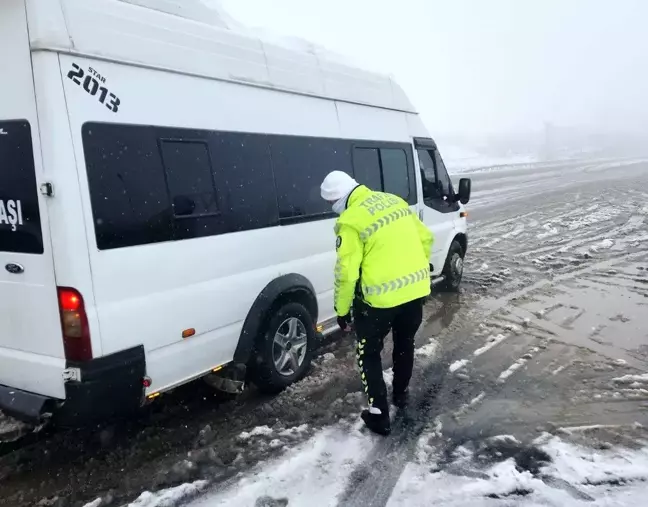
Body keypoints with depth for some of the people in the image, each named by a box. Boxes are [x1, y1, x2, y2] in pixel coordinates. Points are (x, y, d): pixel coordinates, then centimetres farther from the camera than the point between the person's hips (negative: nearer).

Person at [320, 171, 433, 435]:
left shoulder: (351, 220, -14)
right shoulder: (394, 201, 8)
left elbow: (346, 272, -15)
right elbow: (426, 238, 14)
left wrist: (342, 310, -3)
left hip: (381, 297, -7)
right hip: (416, 288, 7)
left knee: (369, 354, 14)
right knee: (405, 344, 28)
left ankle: (379, 414, 17)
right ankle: (401, 394, 48)